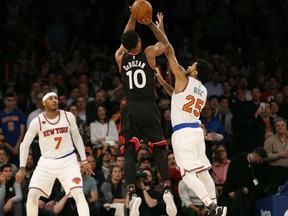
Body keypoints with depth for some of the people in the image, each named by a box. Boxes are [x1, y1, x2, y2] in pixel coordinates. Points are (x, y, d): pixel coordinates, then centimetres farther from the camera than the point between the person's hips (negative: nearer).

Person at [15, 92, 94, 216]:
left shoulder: (68, 117, -4)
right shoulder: (37, 122, -8)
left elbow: (77, 137, 10)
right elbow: (25, 144, 1)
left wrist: (84, 160, 9)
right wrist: (22, 168, -5)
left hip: (68, 161, 0)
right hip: (46, 163, 0)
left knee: (78, 193, -17)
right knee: (32, 195, -11)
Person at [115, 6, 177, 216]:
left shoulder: (120, 57, 6)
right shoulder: (149, 54, 0)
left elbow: (126, 40, 27)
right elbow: (165, 42, 20)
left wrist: (133, 18, 24)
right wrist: (151, 24, 19)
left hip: (130, 109, 1)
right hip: (149, 108, -1)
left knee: (129, 152, -1)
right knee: (158, 150, 6)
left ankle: (132, 193, -18)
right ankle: (168, 189, -9)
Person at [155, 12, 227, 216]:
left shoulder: (184, 80, -5)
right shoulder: (203, 91, 16)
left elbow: (170, 52, -3)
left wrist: (160, 29, 4)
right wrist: (162, 82, 32)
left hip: (182, 132, -8)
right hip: (197, 130, 8)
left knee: (188, 173, -11)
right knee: (203, 171, 14)